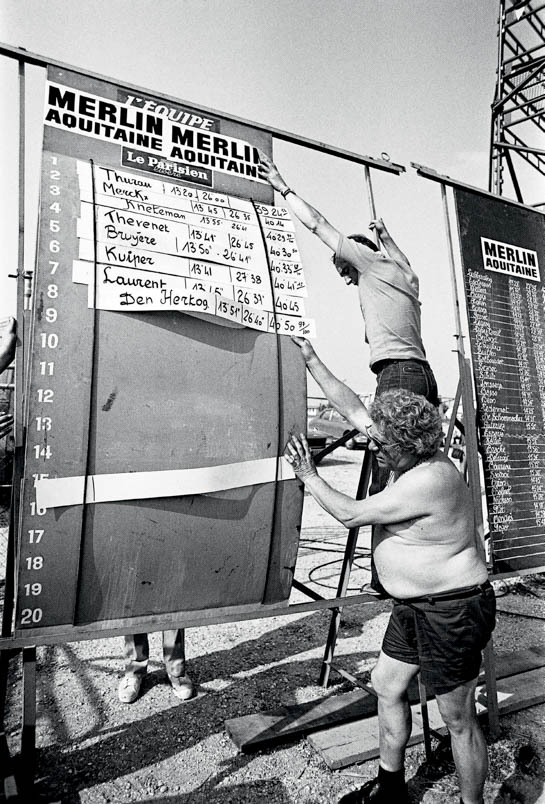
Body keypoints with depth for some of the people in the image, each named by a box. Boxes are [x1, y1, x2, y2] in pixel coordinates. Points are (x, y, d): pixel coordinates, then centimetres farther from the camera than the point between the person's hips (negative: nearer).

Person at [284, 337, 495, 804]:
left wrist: (309, 476, -9)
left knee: (458, 719, 6)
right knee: (387, 686, 19)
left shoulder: (428, 480, -28)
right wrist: (312, 361, 7)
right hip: (415, 608, 10)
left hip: (453, 610, -10)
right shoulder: (408, 457, -1)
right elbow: (353, 407, 5)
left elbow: (350, 514, -22)